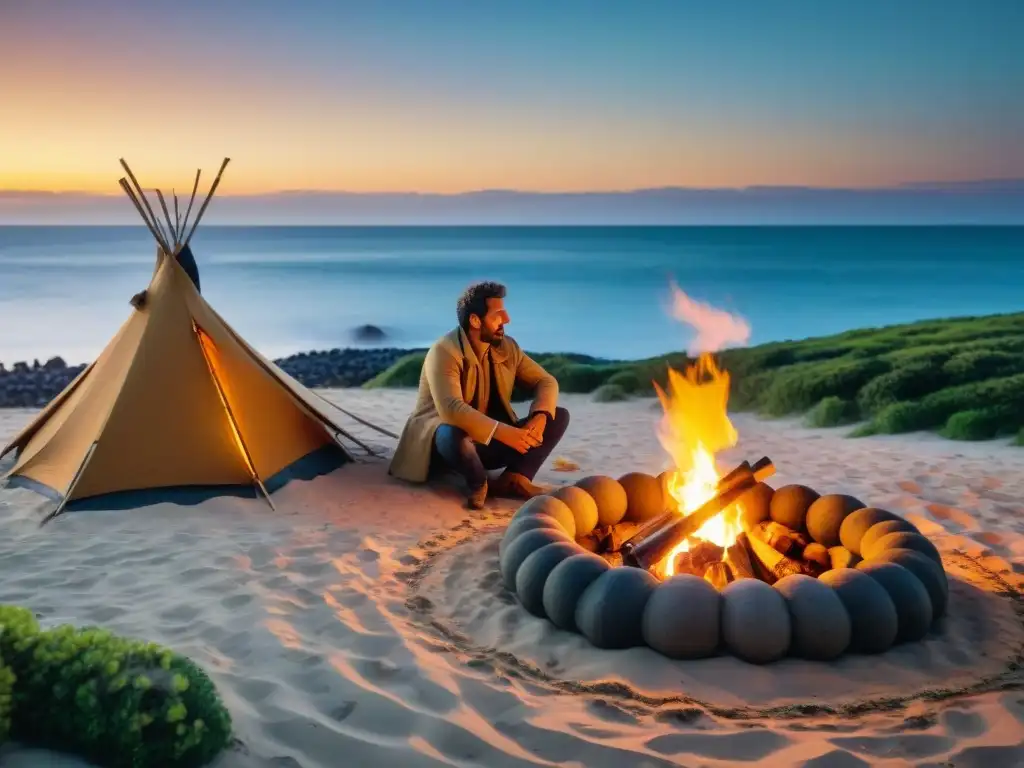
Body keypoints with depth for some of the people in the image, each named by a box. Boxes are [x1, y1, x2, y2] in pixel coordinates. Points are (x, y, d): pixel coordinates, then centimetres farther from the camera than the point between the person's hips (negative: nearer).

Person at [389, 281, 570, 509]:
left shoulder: (508, 347, 0)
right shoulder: (444, 352, -21)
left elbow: (546, 381, 2)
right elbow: (450, 409, -36)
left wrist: (540, 417, -20)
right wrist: (503, 432, -43)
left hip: (493, 441, 7)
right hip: (446, 439, -6)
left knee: (559, 416, -6)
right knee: (455, 433, -43)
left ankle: (514, 478, -19)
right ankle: (478, 483, -14)